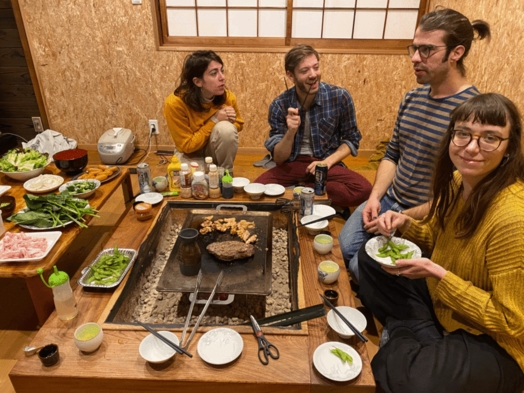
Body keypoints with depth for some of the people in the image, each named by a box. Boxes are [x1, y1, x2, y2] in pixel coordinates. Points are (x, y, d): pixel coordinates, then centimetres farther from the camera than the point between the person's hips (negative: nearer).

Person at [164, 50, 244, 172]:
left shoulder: (228, 97, -17)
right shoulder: (175, 103, -28)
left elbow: (238, 124, 4)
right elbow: (187, 146, -22)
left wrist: (230, 121, -20)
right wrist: (214, 120, -28)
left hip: (215, 150, 3)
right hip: (190, 154, -3)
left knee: (226, 128, -29)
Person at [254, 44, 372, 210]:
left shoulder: (340, 97, -9)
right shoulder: (279, 105, -9)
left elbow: (351, 139, 4)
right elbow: (278, 159, -7)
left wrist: (327, 162, -13)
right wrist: (291, 132, -27)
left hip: (327, 163, 1)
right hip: (292, 165, -1)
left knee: (363, 189, -28)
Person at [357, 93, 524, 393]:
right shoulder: (457, 181, -7)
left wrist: (438, 275, -29)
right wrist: (406, 224, -10)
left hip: (493, 342, -7)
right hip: (441, 302, 8)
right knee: (371, 258, 8)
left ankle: (404, 335, 2)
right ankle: (421, 334, 1)